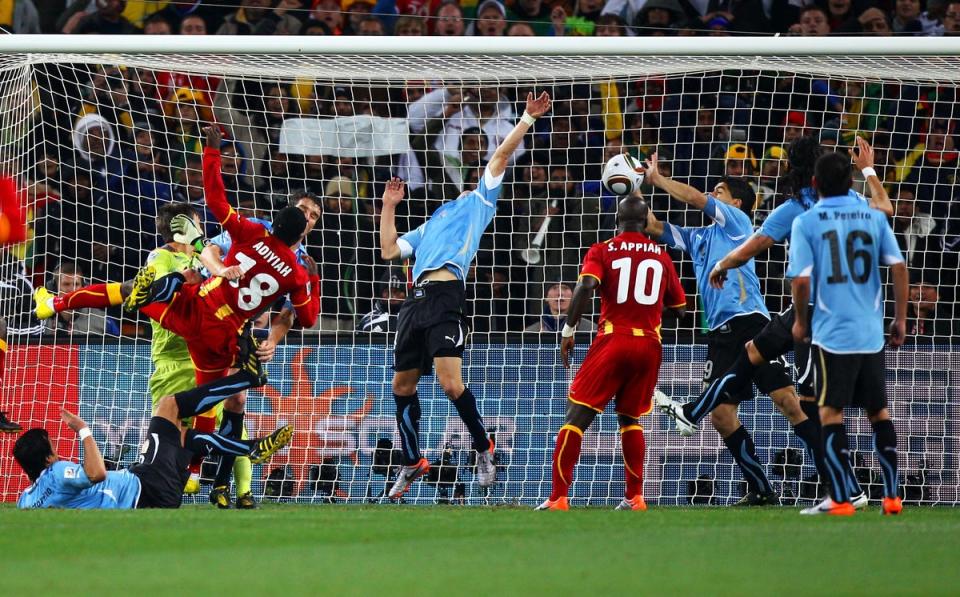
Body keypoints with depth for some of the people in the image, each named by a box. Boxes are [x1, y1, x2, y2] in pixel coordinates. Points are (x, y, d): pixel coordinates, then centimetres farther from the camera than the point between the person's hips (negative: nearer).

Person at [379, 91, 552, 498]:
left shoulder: (479, 201, 17)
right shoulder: (433, 223, 32)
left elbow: (501, 155, 9)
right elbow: (389, 250, 28)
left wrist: (528, 118, 3)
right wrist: (388, 206, 27)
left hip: (445, 295, -7)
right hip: (416, 299, 7)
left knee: (450, 383, -17)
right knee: (403, 386, 9)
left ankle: (483, 449, 2)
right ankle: (412, 463, 21)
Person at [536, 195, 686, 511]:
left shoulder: (602, 251, 2)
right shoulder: (661, 256, 12)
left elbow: (586, 285, -16)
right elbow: (679, 309, 15)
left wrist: (568, 330, -9)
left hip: (613, 341, -4)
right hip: (650, 343, 4)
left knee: (577, 415, -1)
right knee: (629, 418, 21)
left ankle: (558, 498, -10)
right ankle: (635, 498, 15)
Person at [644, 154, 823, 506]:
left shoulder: (737, 221, 6)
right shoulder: (698, 238, 25)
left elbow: (695, 198, -1)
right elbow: (653, 228, 27)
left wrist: (657, 178, 8)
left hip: (750, 321, -7)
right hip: (720, 332, 7)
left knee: (786, 399, -15)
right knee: (721, 415, -4)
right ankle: (761, 490, 5)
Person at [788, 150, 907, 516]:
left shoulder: (806, 222, -5)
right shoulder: (874, 218, 4)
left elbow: (801, 279, -11)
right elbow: (898, 267, 0)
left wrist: (800, 321, 5)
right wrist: (900, 319, 10)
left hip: (832, 332, -3)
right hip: (872, 333, 3)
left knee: (831, 412, 2)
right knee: (878, 411, 13)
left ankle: (840, 500, -2)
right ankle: (891, 497, 14)